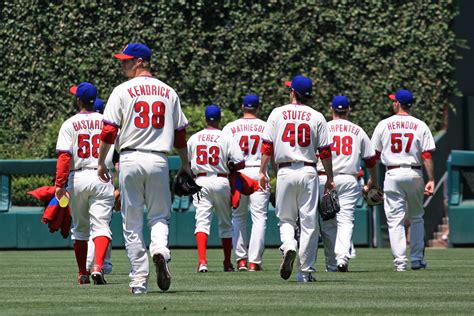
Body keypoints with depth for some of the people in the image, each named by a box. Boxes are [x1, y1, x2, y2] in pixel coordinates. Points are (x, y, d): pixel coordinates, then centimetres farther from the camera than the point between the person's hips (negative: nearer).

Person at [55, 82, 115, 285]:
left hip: (77, 179, 0)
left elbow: (64, 156, -10)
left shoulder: (69, 125, -1)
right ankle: (98, 267, -27)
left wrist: (60, 184, -11)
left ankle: (83, 274, 19)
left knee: (80, 228, 14)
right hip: (102, 177, 0)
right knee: (101, 225, -5)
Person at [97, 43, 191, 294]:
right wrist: (185, 165, 21)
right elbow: (180, 133, 12)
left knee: (132, 223, 4)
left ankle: (139, 280, 2)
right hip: (159, 160, 2)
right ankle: (160, 250, -20)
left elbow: (109, 131, -6)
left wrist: (101, 162, 2)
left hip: (130, 160, -2)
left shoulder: (123, 91, -2)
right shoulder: (168, 92, 9)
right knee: (159, 216, 13)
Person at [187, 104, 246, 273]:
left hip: (201, 181, 1)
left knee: (202, 221, -5)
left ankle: (202, 260, -25)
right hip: (221, 182, -1)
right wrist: (230, 166, 9)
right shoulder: (226, 138, -5)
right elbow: (240, 163, -10)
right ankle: (227, 263, 21)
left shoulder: (194, 138, 4)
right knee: (225, 223, 14)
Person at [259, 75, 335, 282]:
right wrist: (329, 178, 9)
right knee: (309, 222, 3)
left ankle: (288, 246, -18)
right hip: (308, 172, 0)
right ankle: (305, 271, 0)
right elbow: (325, 151, 2)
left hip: (285, 171, 0)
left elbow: (267, 145, 0)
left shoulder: (277, 114, 3)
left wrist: (262, 171, 5)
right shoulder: (317, 117, 3)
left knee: (285, 218, 12)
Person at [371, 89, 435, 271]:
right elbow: (427, 155, -6)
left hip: (392, 174, -1)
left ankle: (400, 261, -8)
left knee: (395, 219, 0)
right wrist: (431, 180, -5)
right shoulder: (420, 126, 0)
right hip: (414, 174, 1)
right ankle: (417, 259, 12)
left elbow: (375, 154, 4)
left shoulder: (384, 125, 0)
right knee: (416, 218, 15)